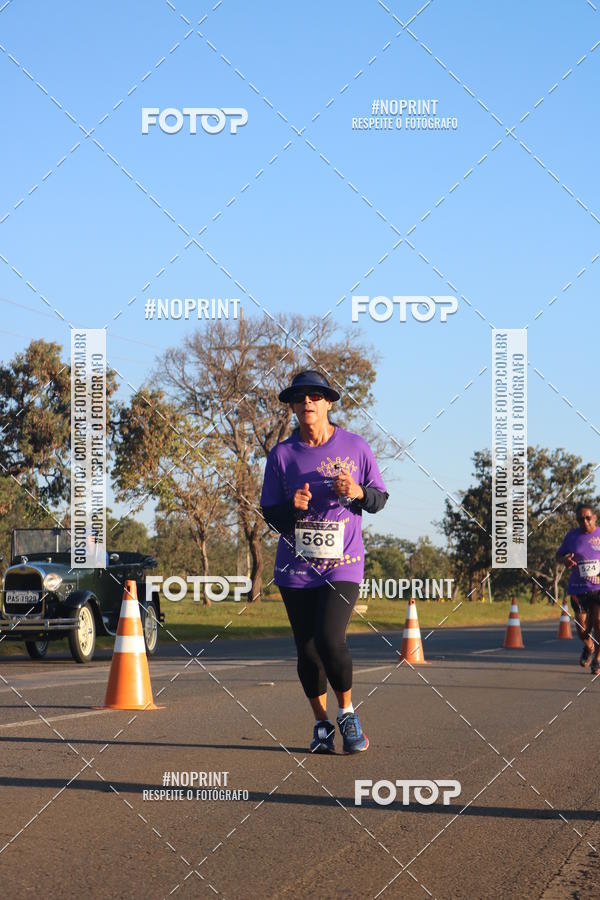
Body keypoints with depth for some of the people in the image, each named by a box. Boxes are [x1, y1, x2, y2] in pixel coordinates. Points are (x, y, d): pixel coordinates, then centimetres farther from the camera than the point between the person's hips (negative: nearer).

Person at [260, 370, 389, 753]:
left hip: (343, 564, -2)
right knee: (307, 649, 3)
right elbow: (270, 514, 5)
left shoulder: (356, 446, 3)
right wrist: (293, 506, -17)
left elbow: (380, 499, 8)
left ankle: (348, 713, 5)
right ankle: (322, 724, 21)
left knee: (330, 640, -17)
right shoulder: (282, 454, 3)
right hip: (296, 567, 2)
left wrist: (358, 492, -14)